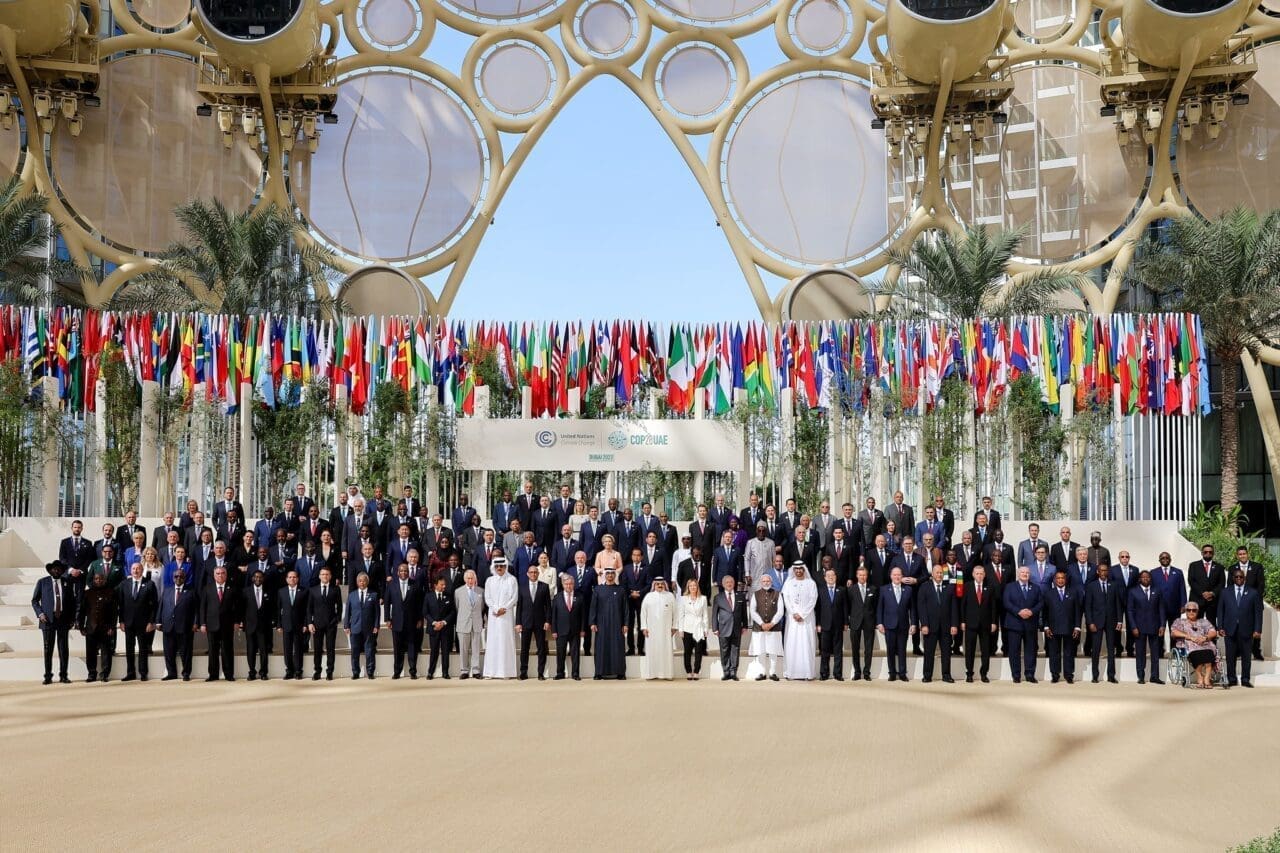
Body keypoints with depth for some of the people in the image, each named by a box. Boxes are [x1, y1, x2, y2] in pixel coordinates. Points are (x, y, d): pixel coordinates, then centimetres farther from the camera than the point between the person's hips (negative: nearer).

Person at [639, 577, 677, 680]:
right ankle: (650, 673, 2)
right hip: (651, 629, 0)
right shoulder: (648, 596, 5)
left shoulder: (670, 596, 6)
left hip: (666, 629, 0)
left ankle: (666, 673, 0)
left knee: (666, 650, -2)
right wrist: (644, 627, -2)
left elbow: (674, 612, 6)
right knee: (651, 650, -1)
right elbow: (643, 612, 4)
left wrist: (674, 627, 1)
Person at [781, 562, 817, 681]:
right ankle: (791, 673, -4)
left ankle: (807, 673, -7)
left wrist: (802, 614, -10)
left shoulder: (811, 583, 5)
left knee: (806, 644, -5)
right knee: (791, 644, -4)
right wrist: (794, 613, -9)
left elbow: (813, 600, -2)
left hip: (806, 618, -1)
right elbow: (786, 599, 3)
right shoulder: (788, 583, 10)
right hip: (792, 617, 1)